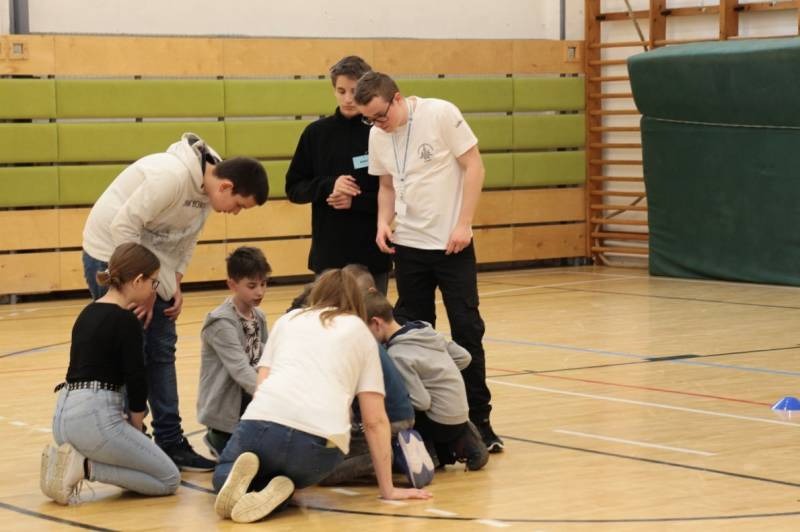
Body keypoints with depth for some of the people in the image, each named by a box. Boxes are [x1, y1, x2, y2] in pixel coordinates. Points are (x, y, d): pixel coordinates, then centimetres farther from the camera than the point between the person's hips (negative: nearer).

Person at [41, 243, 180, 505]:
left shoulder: (89, 312, 16)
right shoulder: (125, 321, -10)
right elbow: (135, 379, -9)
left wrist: (128, 424, 16)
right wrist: (136, 425, 10)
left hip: (65, 414, 9)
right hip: (94, 417, -9)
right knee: (169, 480, 4)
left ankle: (71, 456, 8)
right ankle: (83, 466, -9)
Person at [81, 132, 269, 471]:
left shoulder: (206, 190, -2)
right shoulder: (173, 176, -29)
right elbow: (124, 227, -27)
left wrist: (174, 285, -1)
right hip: (113, 252, -9)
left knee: (162, 351, 8)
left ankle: (171, 443, 13)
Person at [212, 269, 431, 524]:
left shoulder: (287, 319, 29)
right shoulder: (361, 332, 22)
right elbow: (375, 420, 17)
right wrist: (388, 489, 21)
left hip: (264, 421, 1)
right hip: (320, 438, 0)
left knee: (223, 474, 30)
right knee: (293, 474, 33)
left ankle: (242, 479, -6)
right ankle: (279, 489, -4)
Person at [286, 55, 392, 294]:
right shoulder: (316, 133, 4)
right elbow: (294, 188, 7)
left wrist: (356, 201, -15)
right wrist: (328, 186, -11)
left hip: (373, 255, -2)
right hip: (328, 255, 2)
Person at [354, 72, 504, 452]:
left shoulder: (441, 114, -12)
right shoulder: (377, 136, 3)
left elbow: (473, 166, -10)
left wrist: (463, 223, -15)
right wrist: (384, 222, -4)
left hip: (452, 243, -4)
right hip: (408, 244, 4)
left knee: (467, 329, -1)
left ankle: (479, 420, 8)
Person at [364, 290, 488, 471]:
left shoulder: (397, 355, -20)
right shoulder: (425, 330, 3)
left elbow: (421, 401, -21)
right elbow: (464, 357, 9)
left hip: (440, 422, -8)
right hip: (459, 415, 8)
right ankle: (458, 443, 12)